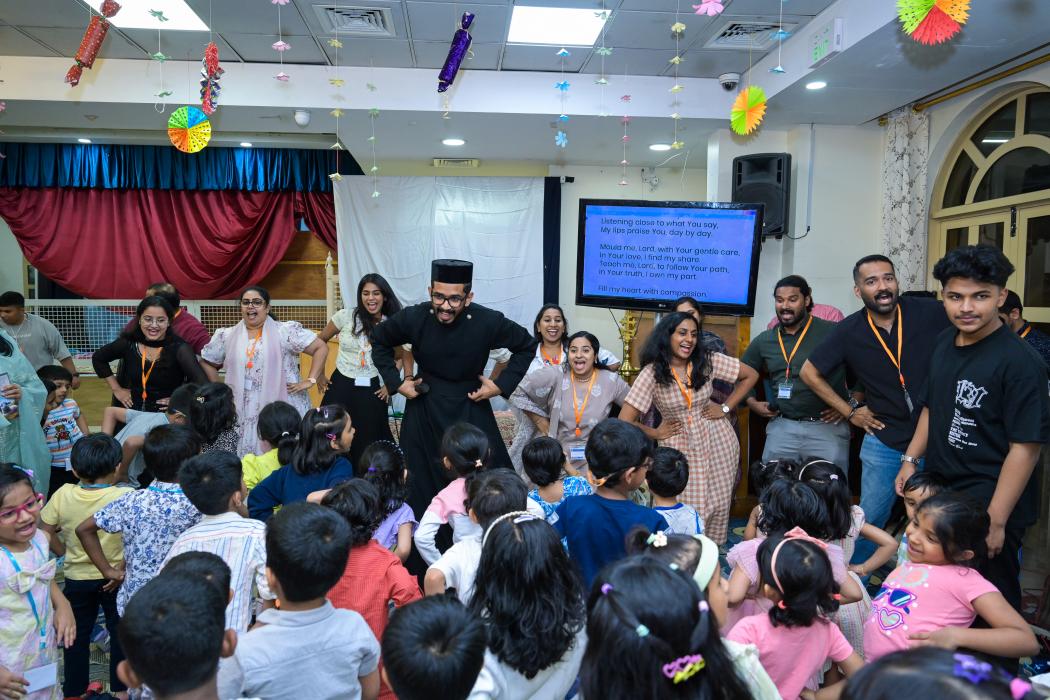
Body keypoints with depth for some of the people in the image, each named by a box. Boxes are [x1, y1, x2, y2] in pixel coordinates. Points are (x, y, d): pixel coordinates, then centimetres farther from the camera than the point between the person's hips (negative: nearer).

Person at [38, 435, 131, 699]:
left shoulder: (63, 495, -13)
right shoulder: (126, 496, -21)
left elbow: (45, 532, -6)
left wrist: (63, 553, 9)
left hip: (77, 578, 2)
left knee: (76, 634, 19)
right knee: (121, 632, 15)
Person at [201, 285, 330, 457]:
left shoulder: (286, 331, -3)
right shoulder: (227, 336, 8)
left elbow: (321, 348, -4)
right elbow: (206, 362, 19)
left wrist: (311, 380, -9)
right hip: (245, 412, 3)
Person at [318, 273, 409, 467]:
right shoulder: (345, 316, -5)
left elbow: (402, 357, 13)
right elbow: (320, 342, 9)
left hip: (371, 391, 0)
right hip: (341, 387, 0)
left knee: (369, 444, 6)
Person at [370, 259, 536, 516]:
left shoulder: (488, 322, -17)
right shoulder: (413, 318, -14)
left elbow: (526, 346, 1)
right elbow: (379, 341, 7)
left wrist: (501, 385, -6)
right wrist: (396, 382, -1)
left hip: (471, 409, -1)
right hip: (424, 407, 1)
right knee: (419, 484, 10)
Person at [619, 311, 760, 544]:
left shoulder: (708, 361, -7)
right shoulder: (652, 373, -14)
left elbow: (751, 375, 5)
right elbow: (625, 421, -15)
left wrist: (726, 408, 0)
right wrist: (656, 433, -5)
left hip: (717, 442, 2)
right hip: (679, 448, -2)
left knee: (718, 506, 9)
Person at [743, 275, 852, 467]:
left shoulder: (833, 332, -5)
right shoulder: (763, 341, 10)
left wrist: (851, 405, -5)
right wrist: (752, 403, 9)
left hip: (828, 426, -3)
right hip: (781, 428, 4)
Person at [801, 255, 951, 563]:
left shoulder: (930, 313, -12)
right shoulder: (849, 331, -6)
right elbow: (810, 373, 5)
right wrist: (849, 411, 3)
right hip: (884, 441, 1)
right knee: (870, 518, 11)